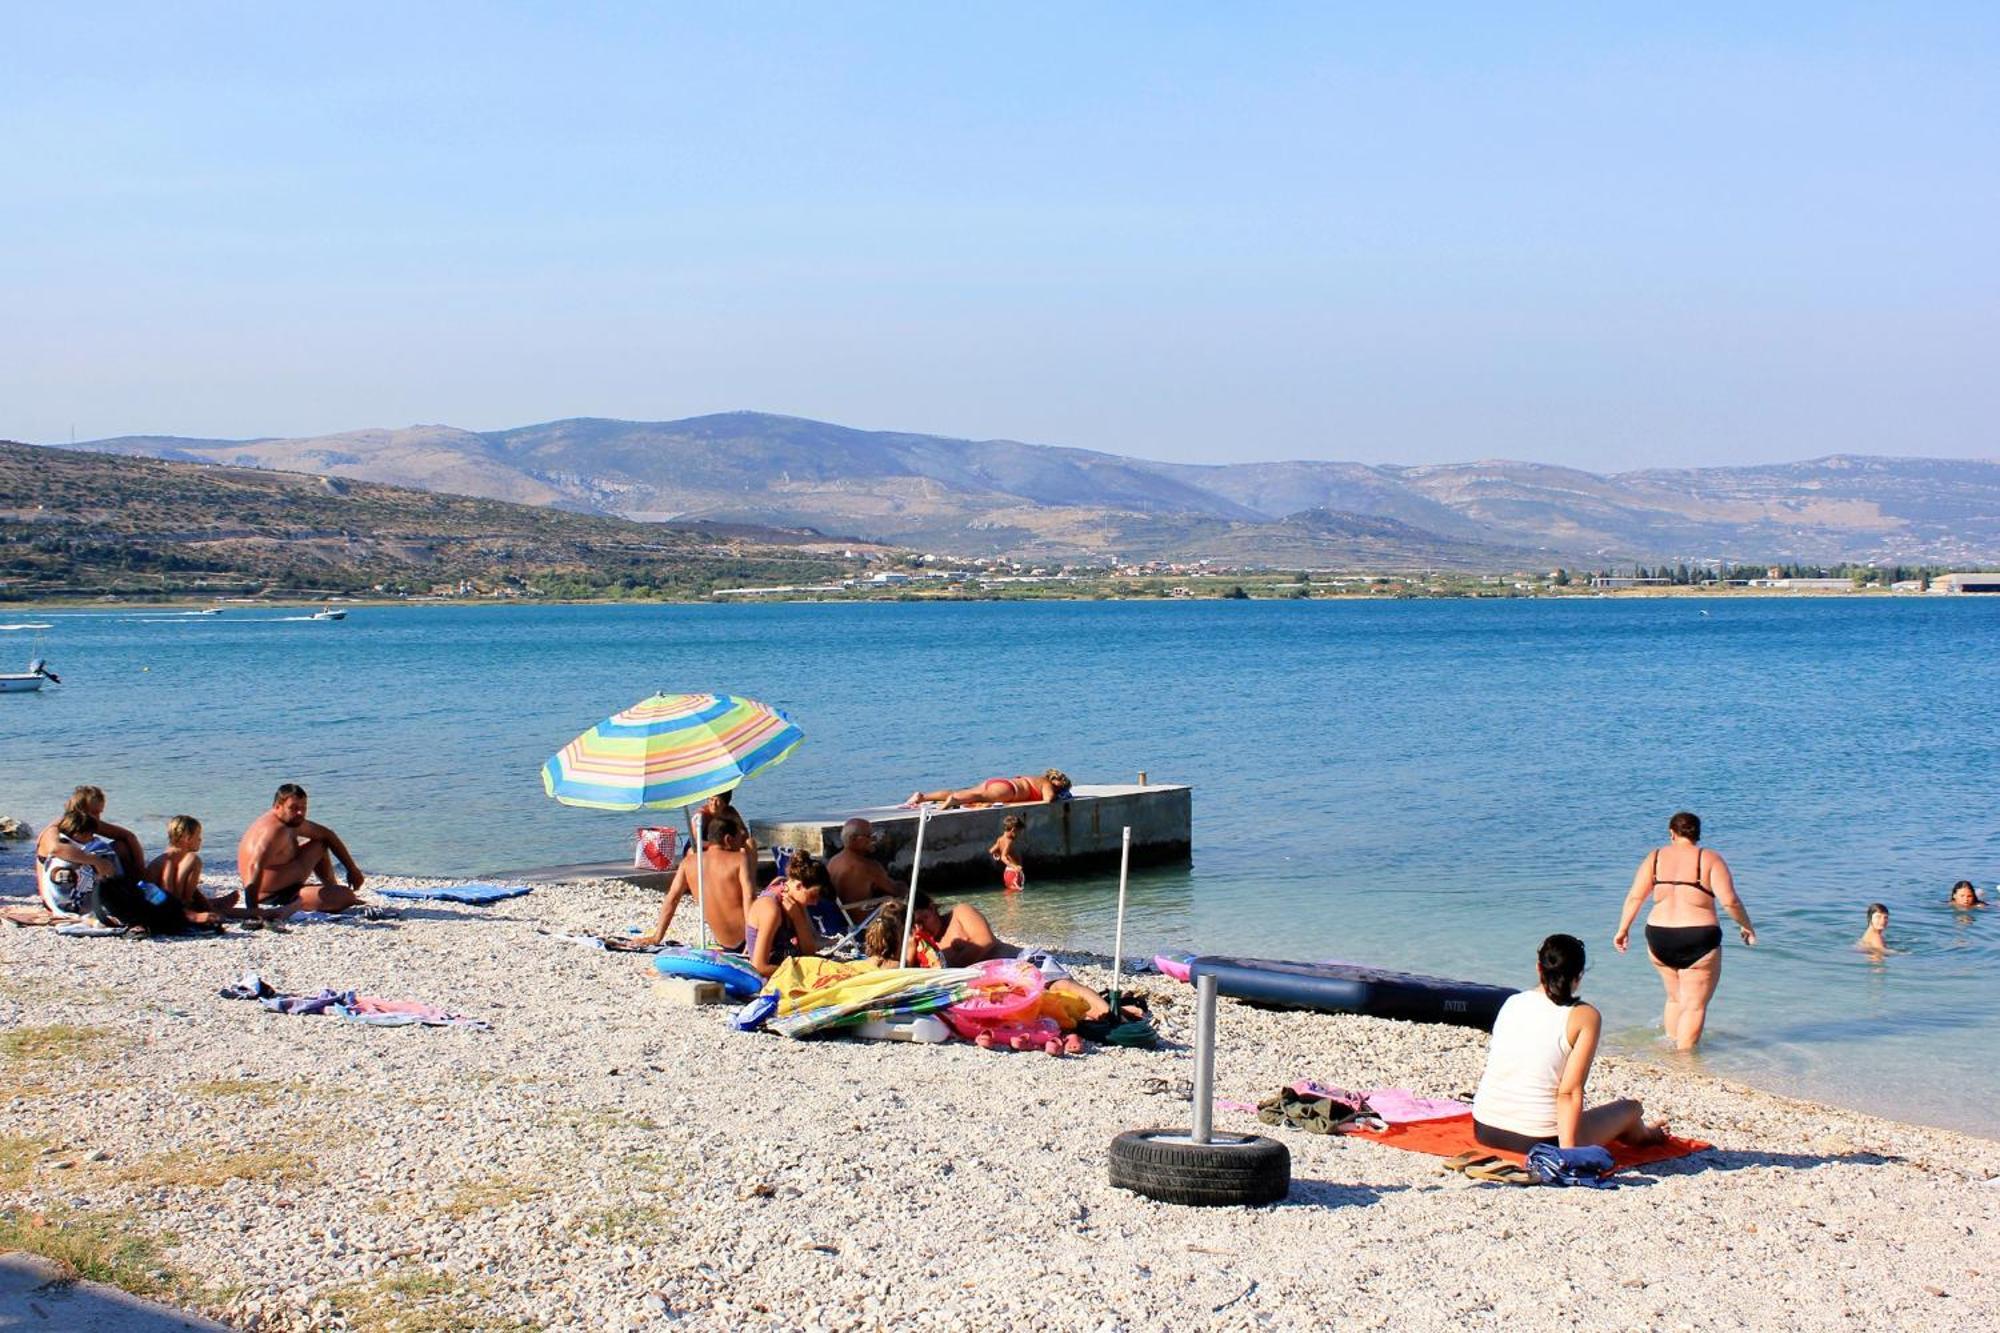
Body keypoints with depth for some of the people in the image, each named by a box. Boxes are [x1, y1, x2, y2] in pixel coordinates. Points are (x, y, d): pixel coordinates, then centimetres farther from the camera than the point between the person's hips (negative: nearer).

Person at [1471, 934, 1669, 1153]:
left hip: (1484, 1132, 5)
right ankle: (1642, 1135, 54)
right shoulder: (1585, 1016, -9)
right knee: (1630, 1108, 21)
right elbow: (1569, 1092, -16)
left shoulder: (1512, 1003, 5)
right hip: (1539, 1140, -5)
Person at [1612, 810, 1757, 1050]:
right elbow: (1729, 900, -12)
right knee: (1695, 1006, 5)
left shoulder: (1655, 857, 5)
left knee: (1675, 998, 23)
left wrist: (1623, 929, 11)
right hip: (1698, 940, -4)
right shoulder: (1709, 859, -5)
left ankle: (1671, 1045, 29)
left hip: (1659, 940, 4)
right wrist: (1746, 925, 4)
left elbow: (1635, 897, 2)